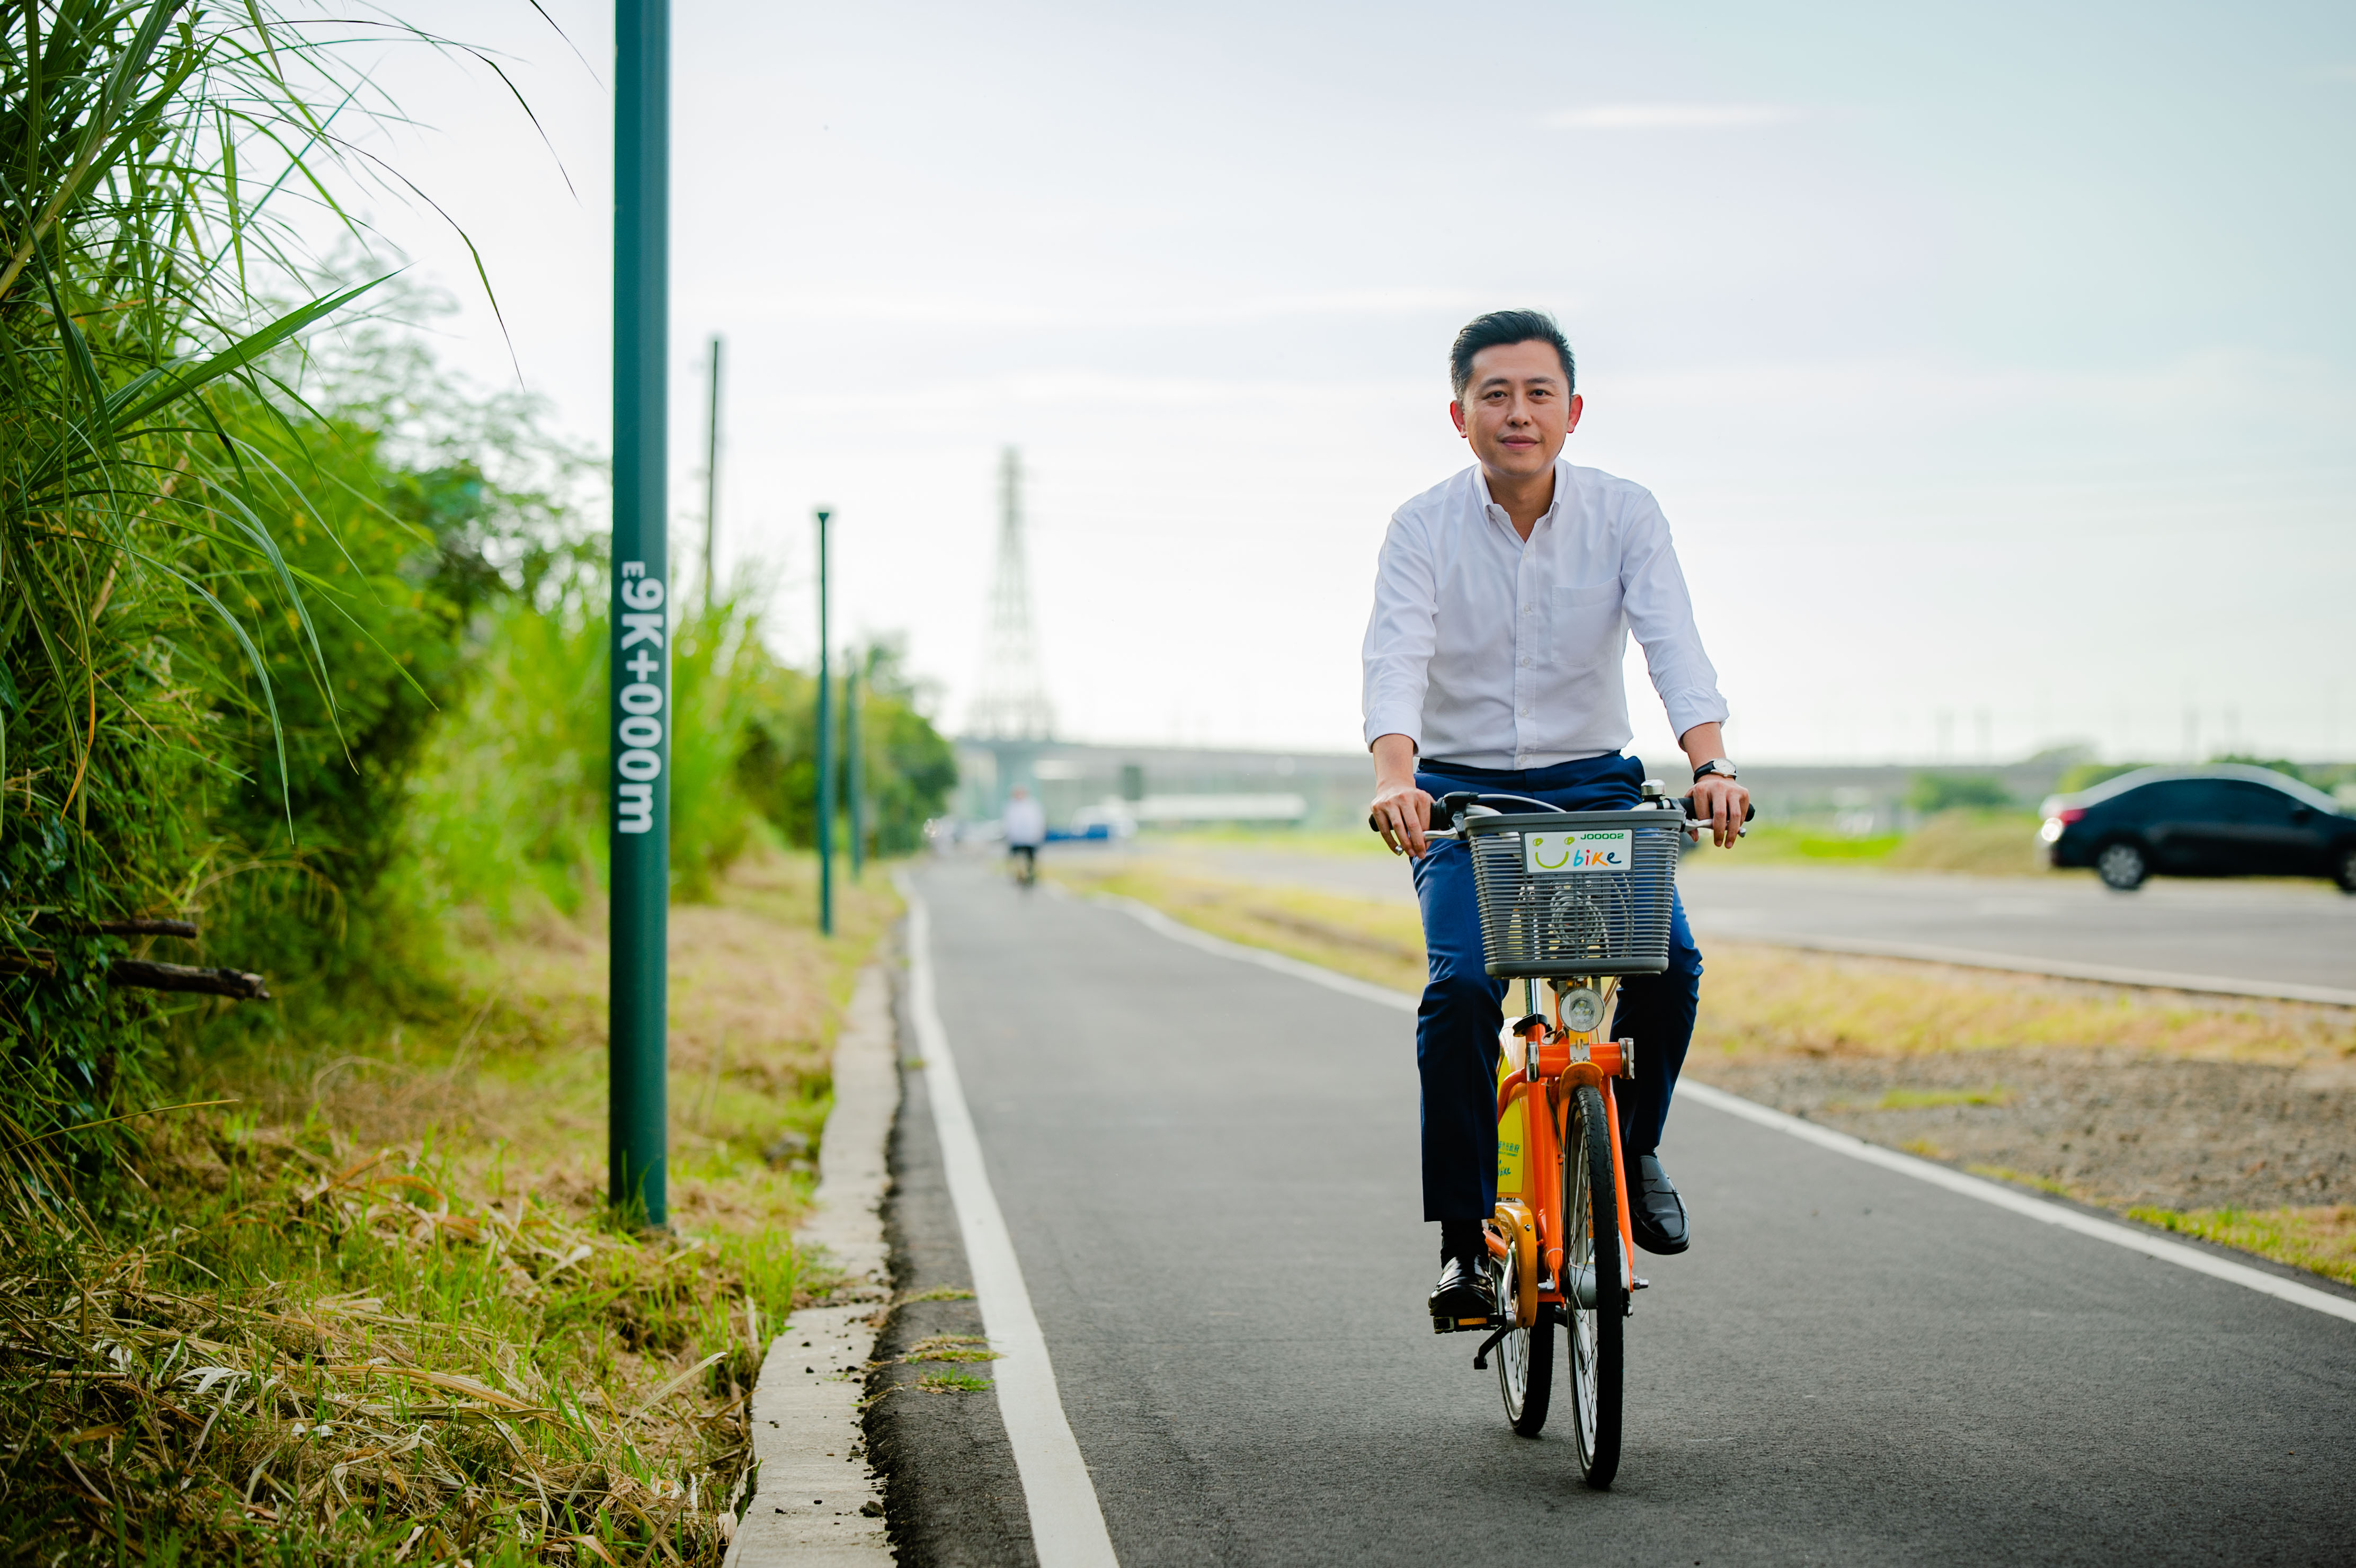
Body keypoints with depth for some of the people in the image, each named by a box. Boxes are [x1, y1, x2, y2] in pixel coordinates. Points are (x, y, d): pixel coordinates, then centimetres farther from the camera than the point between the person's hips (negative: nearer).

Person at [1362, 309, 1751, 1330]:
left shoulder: (1624, 515, -6)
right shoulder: (1424, 528, -9)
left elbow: (1674, 648, -18)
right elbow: (1395, 663, -22)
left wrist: (1711, 765, -36)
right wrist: (1395, 778, -42)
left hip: (1592, 783, 1)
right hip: (1462, 789, -1)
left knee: (1668, 960, -22)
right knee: (1461, 984, -23)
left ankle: (1632, 1143, 8)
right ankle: (1465, 1241, -11)